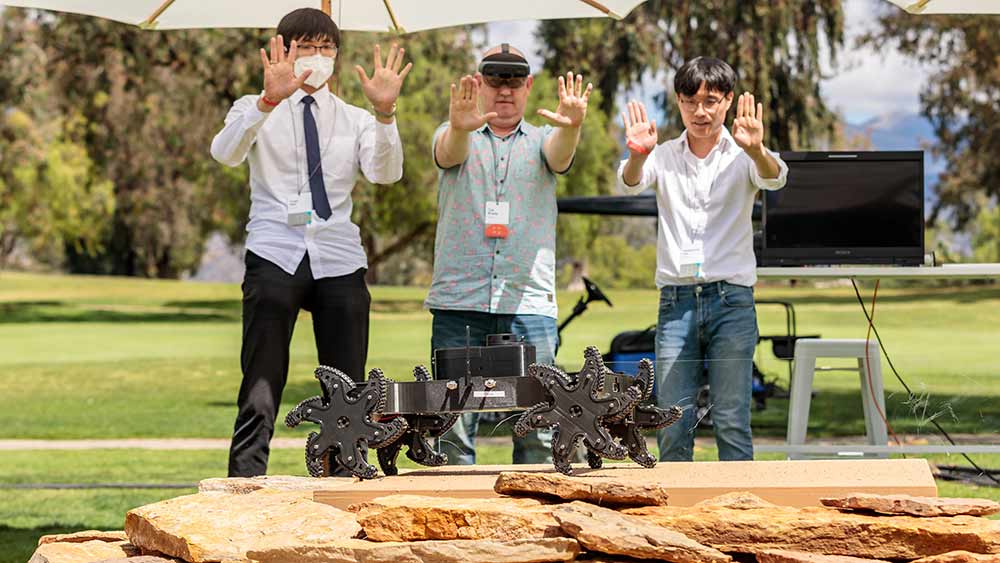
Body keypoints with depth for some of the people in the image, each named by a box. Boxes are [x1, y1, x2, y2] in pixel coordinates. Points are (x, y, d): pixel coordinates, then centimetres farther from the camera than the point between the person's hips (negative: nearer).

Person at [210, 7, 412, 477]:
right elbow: (225, 153, -14)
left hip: (339, 261, 3)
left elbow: (385, 173, -4)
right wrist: (269, 100, -28)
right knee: (260, 392, -9)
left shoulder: (354, 120, 15)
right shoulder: (256, 112, 9)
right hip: (275, 257, -3)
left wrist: (384, 112, -21)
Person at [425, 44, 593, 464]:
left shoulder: (541, 141, 14)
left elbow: (559, 155, -9)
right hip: (459, 301, -1)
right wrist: (459, 127, -38)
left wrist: (570, 127, -35)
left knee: (538, 430, -2)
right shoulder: (456, 138, 11)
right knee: (453, 428, -3)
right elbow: (448, 152, -13)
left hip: (529, 301, 1)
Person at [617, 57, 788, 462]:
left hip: (731, 300, -2)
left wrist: (756, 151, -41)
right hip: (676, 301, 2)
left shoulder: (742, 157, 4)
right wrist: (638, 155, -34)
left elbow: (774, 178, -17)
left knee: (731, 421, -4)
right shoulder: (663, 157, 9)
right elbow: (629, 184, -10)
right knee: (672, 422, 1)